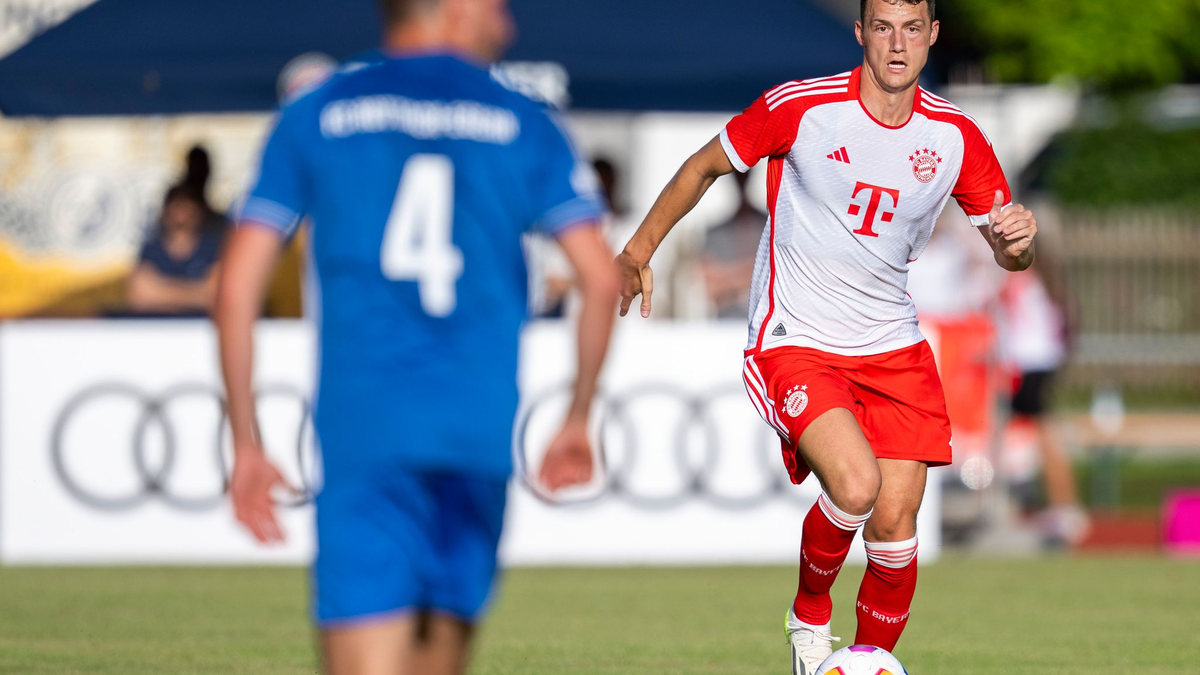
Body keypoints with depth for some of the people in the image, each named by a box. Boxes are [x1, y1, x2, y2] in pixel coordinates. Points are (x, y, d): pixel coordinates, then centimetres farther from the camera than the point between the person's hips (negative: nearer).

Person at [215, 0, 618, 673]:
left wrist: (246, 442, 10)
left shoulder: (314, 118, 10)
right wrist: (579, 420, 15)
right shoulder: (523, 125, 10)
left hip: (363, 433, -1)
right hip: (481, 435, 2)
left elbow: (238, 286, 4)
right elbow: (603, 278, 3)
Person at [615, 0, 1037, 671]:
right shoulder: (800, 107, -11)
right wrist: (638, 252, 6)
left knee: (894, 524, -5)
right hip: (797, 341, -4)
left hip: (893, 349, 4)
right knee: (855, 483, -26)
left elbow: (1010, 253, 7)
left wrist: (1018, 238, -17)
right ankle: (810, 616, 3)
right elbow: (706, 165, 4)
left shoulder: (956, 137, -1)